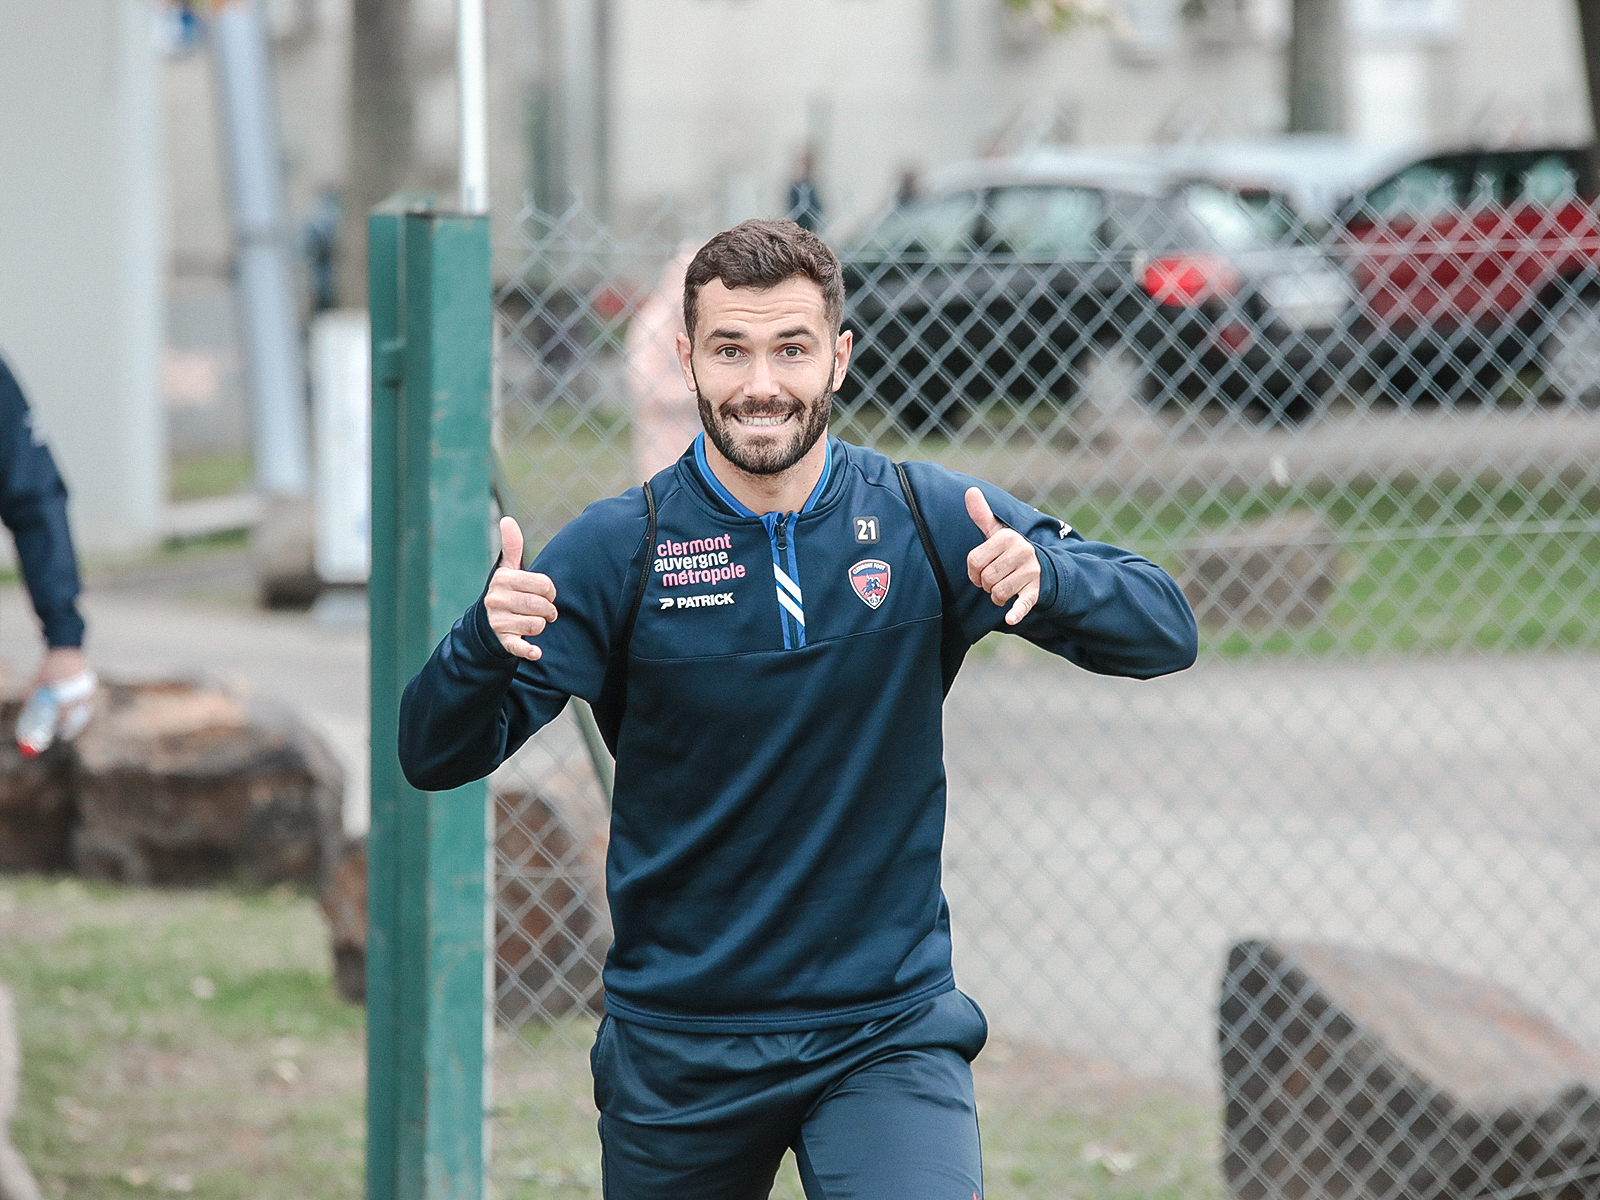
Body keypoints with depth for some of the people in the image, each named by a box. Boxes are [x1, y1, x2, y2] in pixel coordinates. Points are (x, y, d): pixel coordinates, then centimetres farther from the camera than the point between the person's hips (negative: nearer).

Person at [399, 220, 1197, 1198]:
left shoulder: (930, 522, -3)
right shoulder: (619, 549, -5)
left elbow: (1166, 630, -5)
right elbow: (435, 757, -8)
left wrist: (1046, 575, -27)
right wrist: (486, 642, -31)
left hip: (890, 1033, -1)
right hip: (675, 1047, 1)